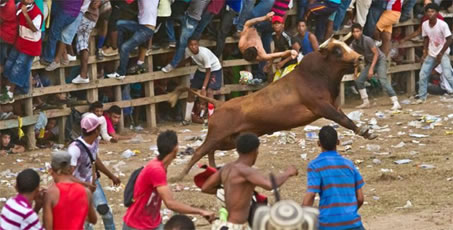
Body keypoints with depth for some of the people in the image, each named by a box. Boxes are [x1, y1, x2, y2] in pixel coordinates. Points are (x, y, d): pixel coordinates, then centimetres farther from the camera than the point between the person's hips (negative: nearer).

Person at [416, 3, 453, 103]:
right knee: (423, 74, 3)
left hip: (443, 53, -5)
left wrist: (441, 54, -17)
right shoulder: (424, 25, -6)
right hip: (431, 54, 5)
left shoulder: (442, 25, -22)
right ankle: (422, 97, 15)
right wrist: (425, 51, -3)